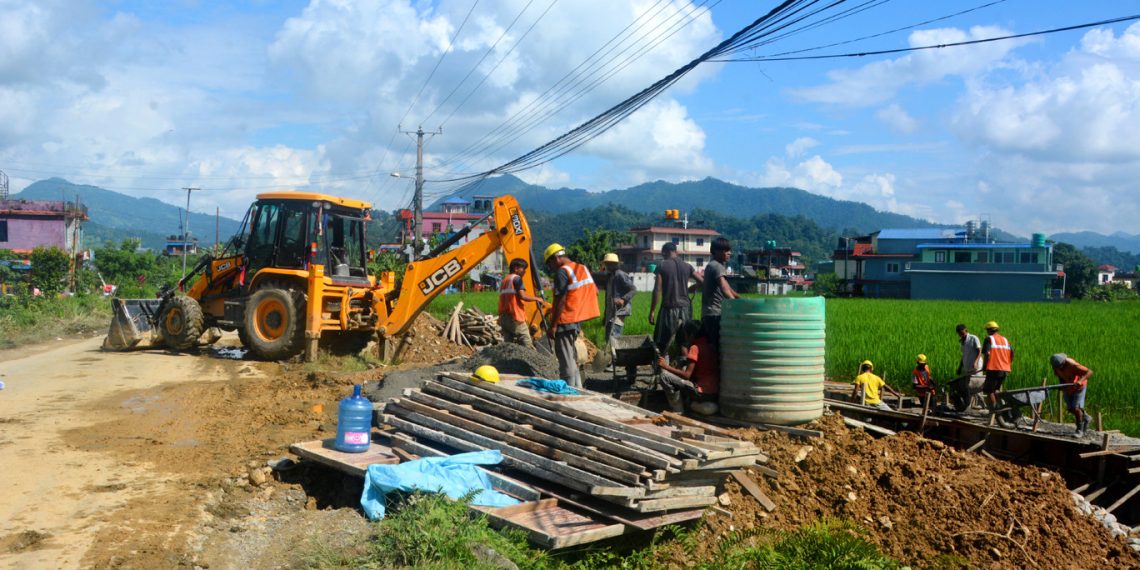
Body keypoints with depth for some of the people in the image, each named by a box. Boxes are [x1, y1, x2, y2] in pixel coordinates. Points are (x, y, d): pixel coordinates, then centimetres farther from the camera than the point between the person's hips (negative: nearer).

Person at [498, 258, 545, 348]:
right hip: (515, 318, -8)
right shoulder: (516, 278, -6)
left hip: (503, 317, 9)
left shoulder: (504, 280, 20)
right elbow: (522, 296, -17)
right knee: (528, 346, -7)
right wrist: (537, 299, -4)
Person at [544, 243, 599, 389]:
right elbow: (595, 292, 17)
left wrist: (553, 325, -17)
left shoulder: (562, 272, -14)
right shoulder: (583, 268, 13)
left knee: (566, 361, -4)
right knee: (573, 359, 17)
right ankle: (577, 389, 21)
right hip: (578, 320, 9)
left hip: (566, 321, -9)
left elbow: (561, 301, -19)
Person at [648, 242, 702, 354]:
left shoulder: (662, 266, -3)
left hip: (669, 308, -4)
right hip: (685, 307, 4)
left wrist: (652, 311, -6)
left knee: (663, 343, 2)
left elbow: (657, 290, -9)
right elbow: (703, 282, 5)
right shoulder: (687, 267, 7)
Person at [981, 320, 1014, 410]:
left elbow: (987, 353, -15)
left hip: (993, 369, -7)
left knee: (988, 390, 4)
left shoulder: (989, 339, -3)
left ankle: (994, 409, 2)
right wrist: (1009, 364, 21)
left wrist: (984, 366, -5)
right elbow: (1012, 353, 11)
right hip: (1005, 370, 7)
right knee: (996, 389, 20)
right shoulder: (1005, 339, 15)